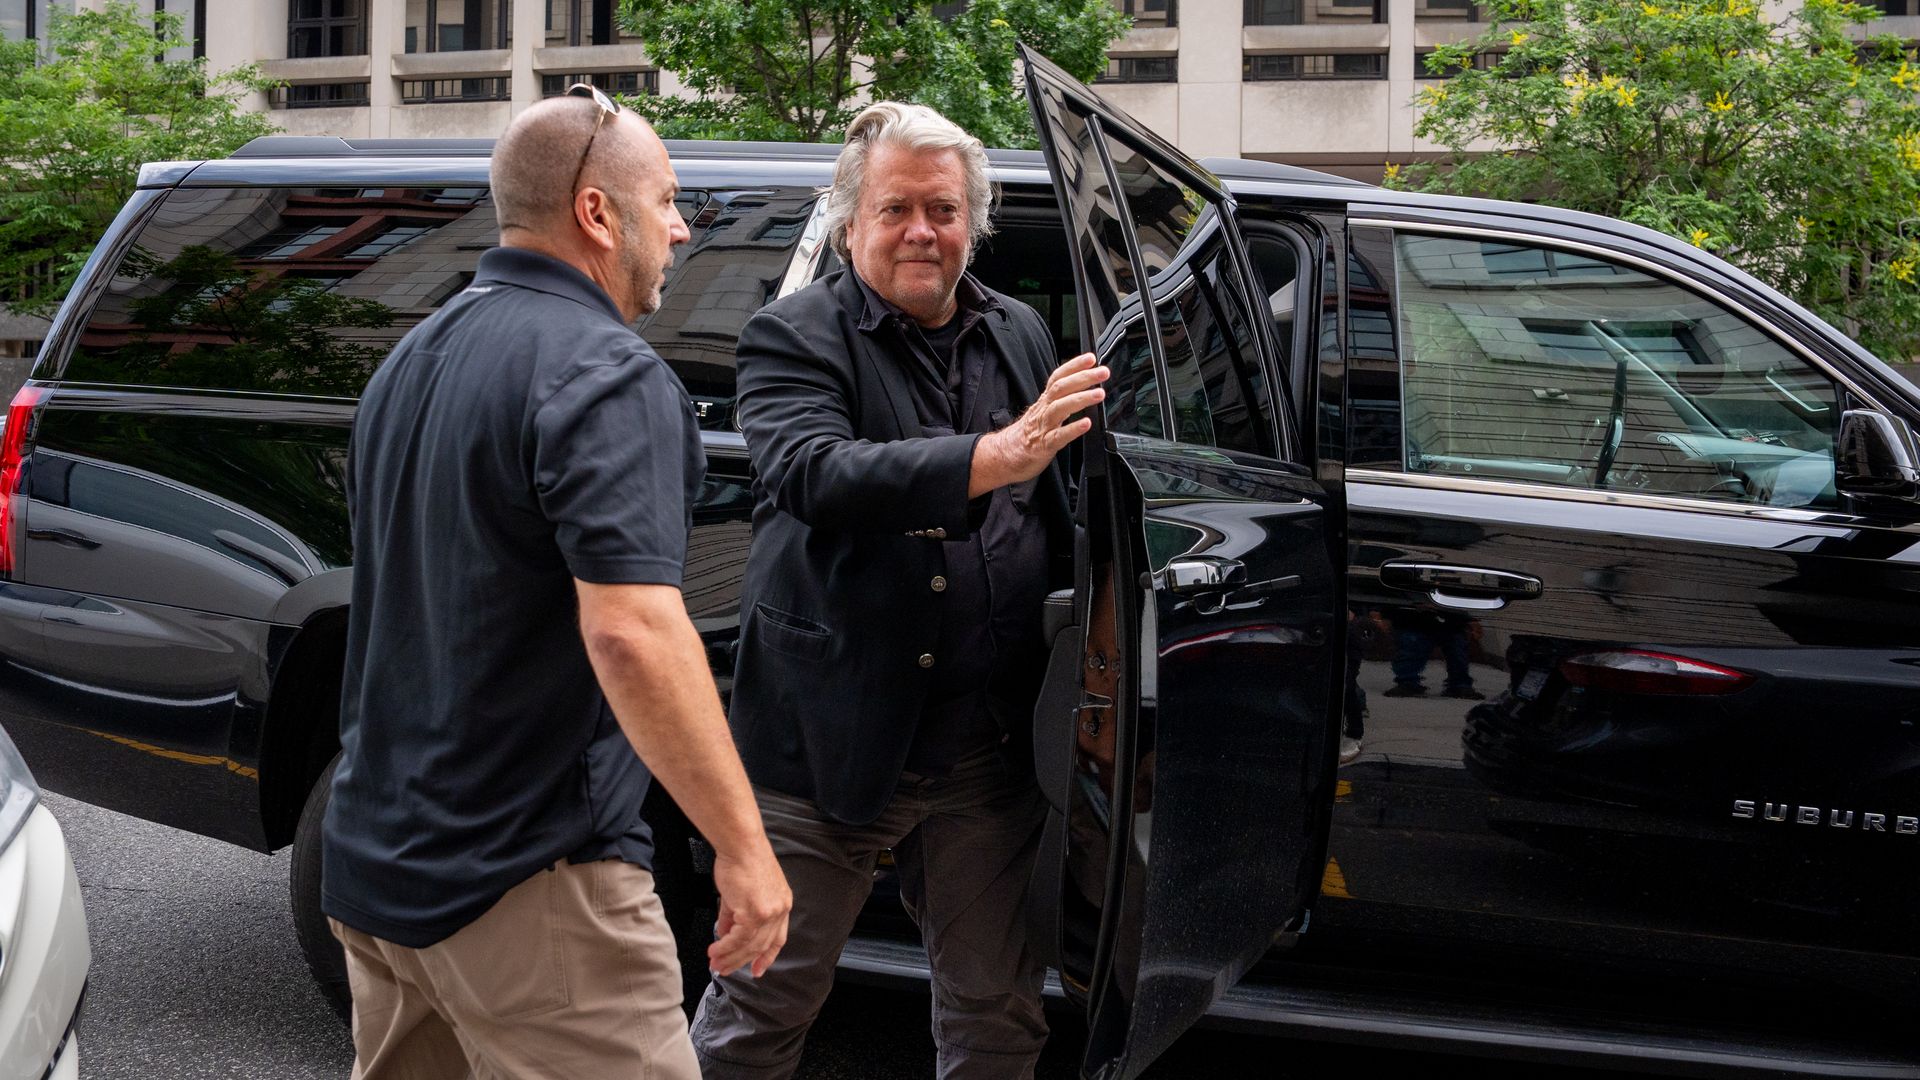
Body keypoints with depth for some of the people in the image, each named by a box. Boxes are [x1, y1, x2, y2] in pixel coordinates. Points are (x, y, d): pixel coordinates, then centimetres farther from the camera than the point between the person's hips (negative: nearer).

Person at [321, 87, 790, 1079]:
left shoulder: (412, 361, 13)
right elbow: (632, 632, -27)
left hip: (373, 864, 9)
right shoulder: (604, 372, -16)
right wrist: (743, 847, -22)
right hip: (528, 885, -9)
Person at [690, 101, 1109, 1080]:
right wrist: (995, 457, -36)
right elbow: (813, 477, -26)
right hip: (830, 742, -4)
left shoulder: (1021, 336, 11)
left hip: (988, 751, 5)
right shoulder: (793, 338, -6)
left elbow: (1060, 513, 18)